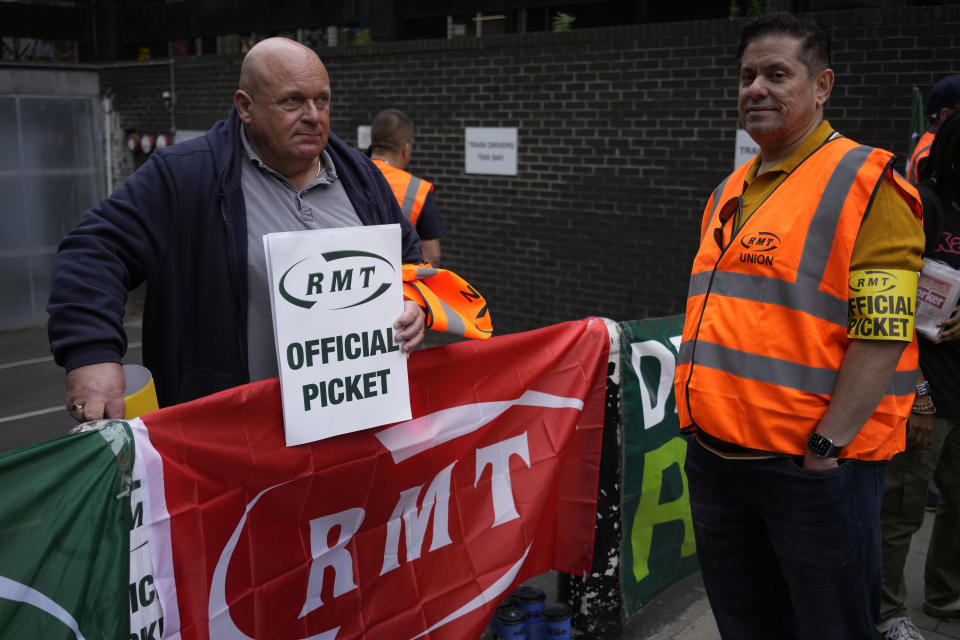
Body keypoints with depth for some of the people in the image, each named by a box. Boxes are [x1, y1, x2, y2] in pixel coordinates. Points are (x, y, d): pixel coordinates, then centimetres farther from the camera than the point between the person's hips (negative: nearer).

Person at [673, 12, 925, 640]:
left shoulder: (864, 183, -9)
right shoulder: (729, 193, 14)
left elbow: (883, 334, -17)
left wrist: (825, 447, -19)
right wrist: (702, 423, 14)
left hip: (816, 468, -7)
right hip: (714, 459, 7)